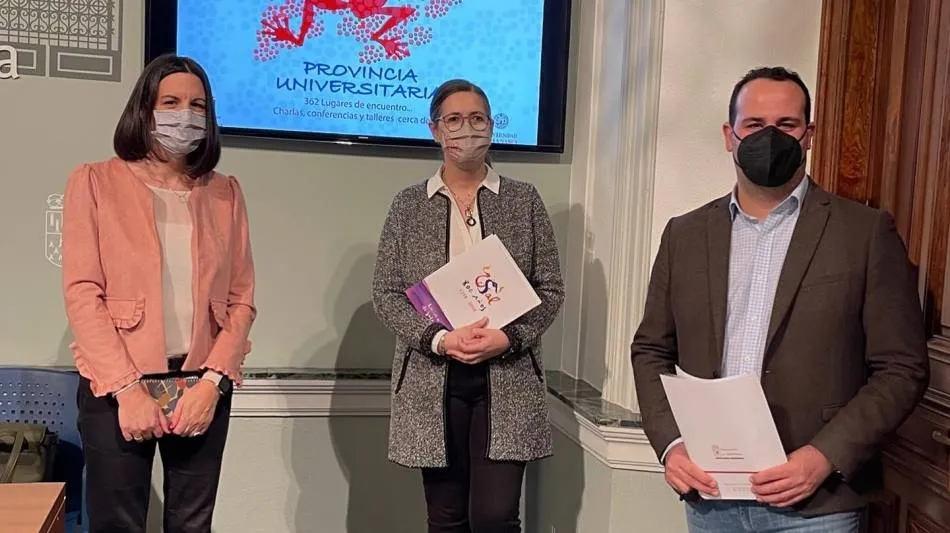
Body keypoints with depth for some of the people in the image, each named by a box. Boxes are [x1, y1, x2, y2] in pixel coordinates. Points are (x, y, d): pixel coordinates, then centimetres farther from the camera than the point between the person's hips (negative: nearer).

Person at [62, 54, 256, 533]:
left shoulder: (225, 194, 9)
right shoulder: (95, 182, 0)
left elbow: (241, 300, 4)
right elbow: (81, 294, -7)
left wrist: (212, 382, -9)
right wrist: (127, 388, -14)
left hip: (203, 387, 3)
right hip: (117, 387, -2)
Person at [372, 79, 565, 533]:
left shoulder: (524, 200, 5)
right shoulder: (409, 204, 5)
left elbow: (551, 290, 3)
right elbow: (386, 294, 1)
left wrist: (508, 337, -14)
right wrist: (440, 339, -15)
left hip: (507, 381, -1)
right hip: (432, 382, 1)